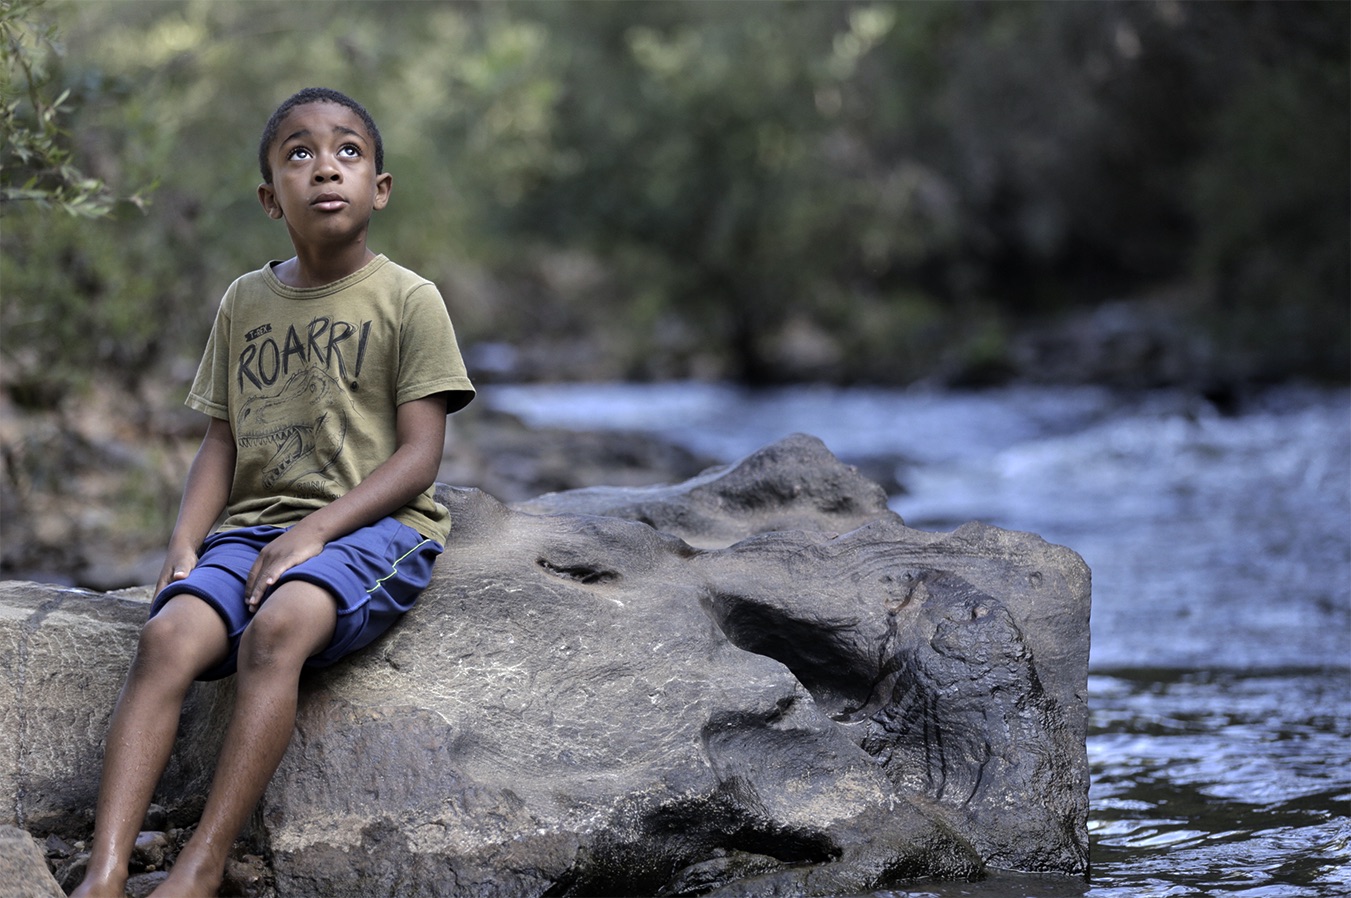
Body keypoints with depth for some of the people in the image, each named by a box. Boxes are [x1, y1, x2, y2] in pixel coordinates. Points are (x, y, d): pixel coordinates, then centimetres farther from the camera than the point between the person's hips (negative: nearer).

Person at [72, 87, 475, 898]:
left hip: (374, 525, -4)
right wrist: (185, 544, -2)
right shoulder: (245, 301, 16)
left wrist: (315, 530, -17)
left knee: (277, 627, -36)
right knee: (169, 635, -26)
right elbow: (223, 442, 16)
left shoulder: (407, 300, 1)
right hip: (256, 525, 4)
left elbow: (420, 454, -5)